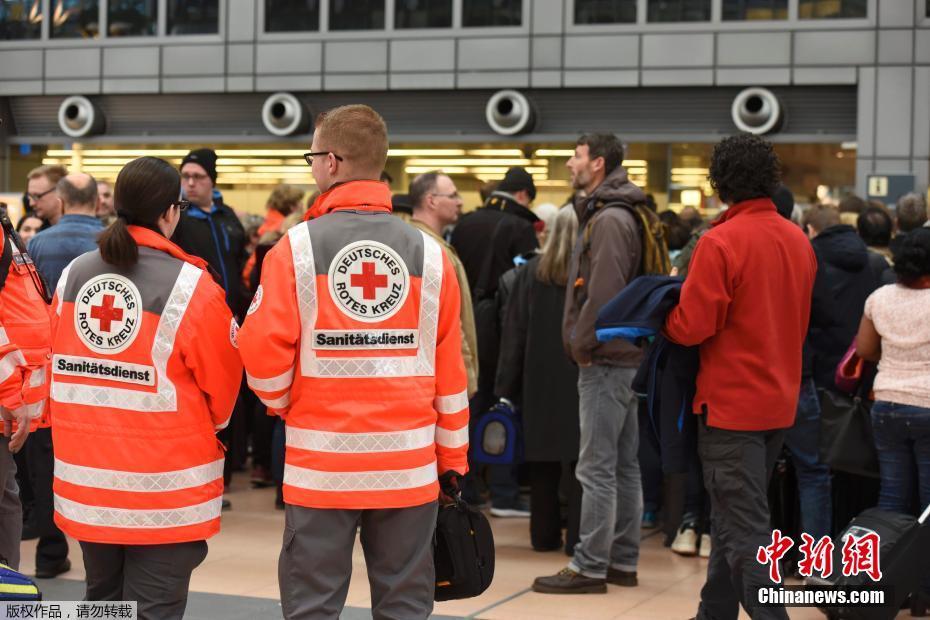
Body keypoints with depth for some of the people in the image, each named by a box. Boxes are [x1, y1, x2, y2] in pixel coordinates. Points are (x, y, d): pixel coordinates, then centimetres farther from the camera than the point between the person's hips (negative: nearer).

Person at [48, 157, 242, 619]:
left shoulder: (73, 275, 3)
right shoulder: (190, 286, -14)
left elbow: (54, 364, 10)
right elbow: (221, 388, -5)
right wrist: (199, 429, 16)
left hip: (86, 480, 5)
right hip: (165, 490, -5)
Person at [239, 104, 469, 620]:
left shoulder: (296, 247, -6)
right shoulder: (428, 253, 2)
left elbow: (262, 353, -10)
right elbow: (449, 370, 3)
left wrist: (282, 401, 12)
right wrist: (453, 461, 12)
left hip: (320, 463, -2)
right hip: (409, 467, 2)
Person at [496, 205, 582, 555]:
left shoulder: (531, 272, 1)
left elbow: (514, 332, 2)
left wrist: (507, 387, 4)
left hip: (540, 381, 3)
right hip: (583, 381, -3)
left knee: (543, 463, 11)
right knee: (581, 461, 3)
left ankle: (545, 535, 17)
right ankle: (578, 538, 1)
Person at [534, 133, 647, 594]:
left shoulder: (608, 220, -15)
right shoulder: (612, 214, 16)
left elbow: (603, 293, -23)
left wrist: (580, 344, -13)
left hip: (605, 360, -10)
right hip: (624, 356, 10)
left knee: (597, 469, -6)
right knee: (624, 466, 12)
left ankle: (590, 567, -3)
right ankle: (622, 562, 18)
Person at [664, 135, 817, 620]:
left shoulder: (720, 242, -17)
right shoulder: (799, 240, 4)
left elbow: (691, 327, -17)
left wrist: (662, 315, 2)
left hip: (730, 402, -7)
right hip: (780, 402, 7)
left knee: (743, 527, -5)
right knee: (735, 516, 18)